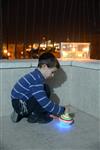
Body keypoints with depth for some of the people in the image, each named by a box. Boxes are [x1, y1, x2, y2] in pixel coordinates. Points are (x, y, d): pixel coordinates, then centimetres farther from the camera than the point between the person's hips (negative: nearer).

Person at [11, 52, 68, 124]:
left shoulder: (37, 76, 5)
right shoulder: (36, 80, -26)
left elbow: (43, 99, 13)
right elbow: (45, 102, -29)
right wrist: (62, 110, -18)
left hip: (24, 101, 10)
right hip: (19, 104, -10)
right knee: (46, 90, -19)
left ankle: (22, 113, 14)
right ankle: (34, 116, -2)